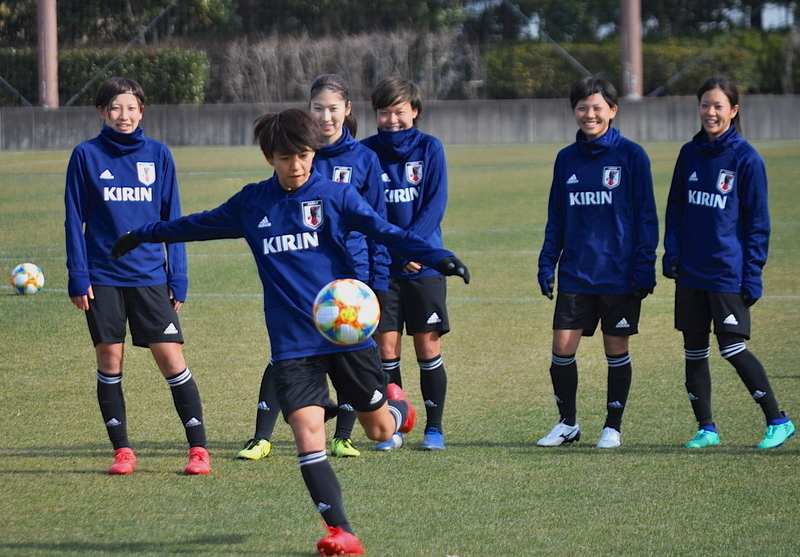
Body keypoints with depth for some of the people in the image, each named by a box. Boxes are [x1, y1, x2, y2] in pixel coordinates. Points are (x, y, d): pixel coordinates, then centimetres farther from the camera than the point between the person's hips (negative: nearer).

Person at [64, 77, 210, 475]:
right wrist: (78, 277, -4)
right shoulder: (87, 156, 2)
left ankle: (198, 449, -1)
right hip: (103, 277, 0)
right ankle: (122, 451, 13)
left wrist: (178, 279, 4)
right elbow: (74, 220, 3)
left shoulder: (158, 155, 6)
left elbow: (173, 220, 9)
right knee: (109, 363, 2)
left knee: (172, 360, -6)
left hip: (150, 276, 0)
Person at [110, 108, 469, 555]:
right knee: (306, 432, -14)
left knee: (380, 430, 9)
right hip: (292, 343, 2)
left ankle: (395, 403, 47)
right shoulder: (251, 204, 8)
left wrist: (437, 257, -23)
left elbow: (386, 231, -9)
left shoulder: (335, 196, -1)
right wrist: (144, 235, 32)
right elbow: (200, 225, 24)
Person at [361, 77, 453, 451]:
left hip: (424, 263, -1)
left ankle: (434, 428, 10)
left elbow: (436, 203, -4)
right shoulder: (367, 152, 4)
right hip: (382, 268, 1)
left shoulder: (429, 149, 2)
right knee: (386, 346, 0)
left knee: (428, 346, 1)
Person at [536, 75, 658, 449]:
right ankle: (567, 423, 14)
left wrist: (645, 267, -8)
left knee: (616, 349, 4)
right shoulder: (567, 159, 8)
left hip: (619, 274, -3)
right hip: (575, 273, 3)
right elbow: (556, 217, 14)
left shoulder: (631, 156, -3)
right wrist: (547, 264, 6)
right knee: (562, 347, -2)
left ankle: (613, 427, 16)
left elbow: (645, 216, -3)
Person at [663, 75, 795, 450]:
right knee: (694, 352, 7)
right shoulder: (689, 154, 7)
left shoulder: (746, 159, -7)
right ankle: (706, 429, 17)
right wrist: (671, 253, 2)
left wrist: (752, 274, -9)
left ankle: (778, 421, 5)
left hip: (727, 273, -5)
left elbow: (757, 221, -5)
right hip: (690, 271, 5)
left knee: (733, 349, -8)